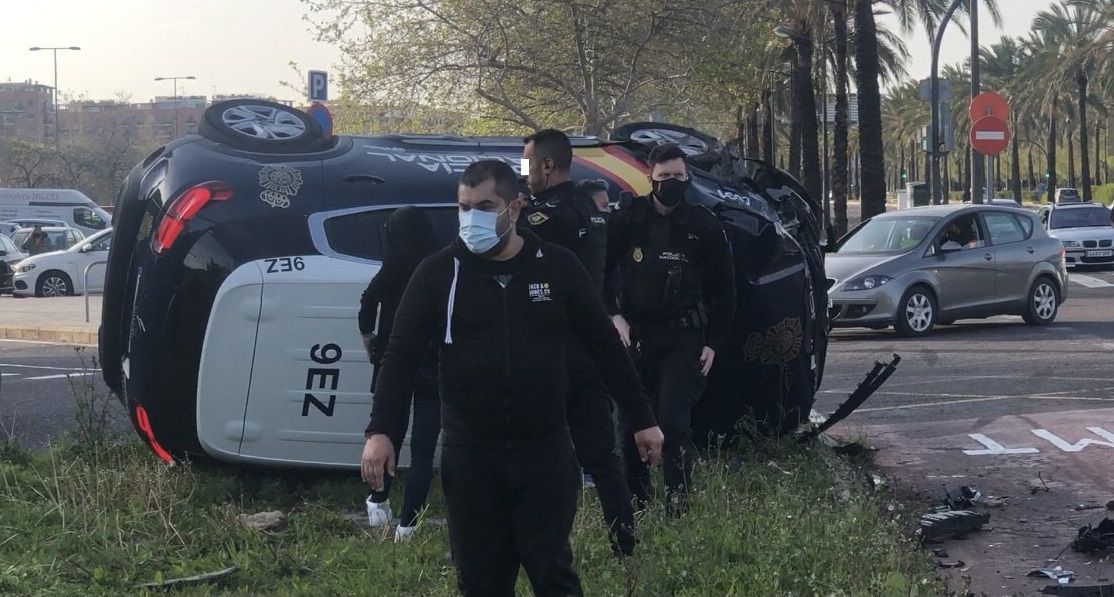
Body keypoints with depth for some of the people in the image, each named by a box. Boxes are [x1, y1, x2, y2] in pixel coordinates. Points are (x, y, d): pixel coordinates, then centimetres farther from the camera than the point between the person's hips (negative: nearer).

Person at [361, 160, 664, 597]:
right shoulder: (438, 273, -1)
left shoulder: (558, 267, 0)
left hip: (545, 449, -1)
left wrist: (643, 419, 8)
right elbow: (401, 355, -2)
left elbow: (605, 346, 7)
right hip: (469, 454, 1)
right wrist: (380, 431, -14)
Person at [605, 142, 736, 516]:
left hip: (683, 338, -2)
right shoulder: (627, 221, 2)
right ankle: (636, 499, 19)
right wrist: (614, 315, -4)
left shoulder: (704, 227, 2)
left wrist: (713, 342, 3)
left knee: (673, 421, -12)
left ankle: (677, 505, -7)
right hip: (634, 334, 2)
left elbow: (723, 289, 8)